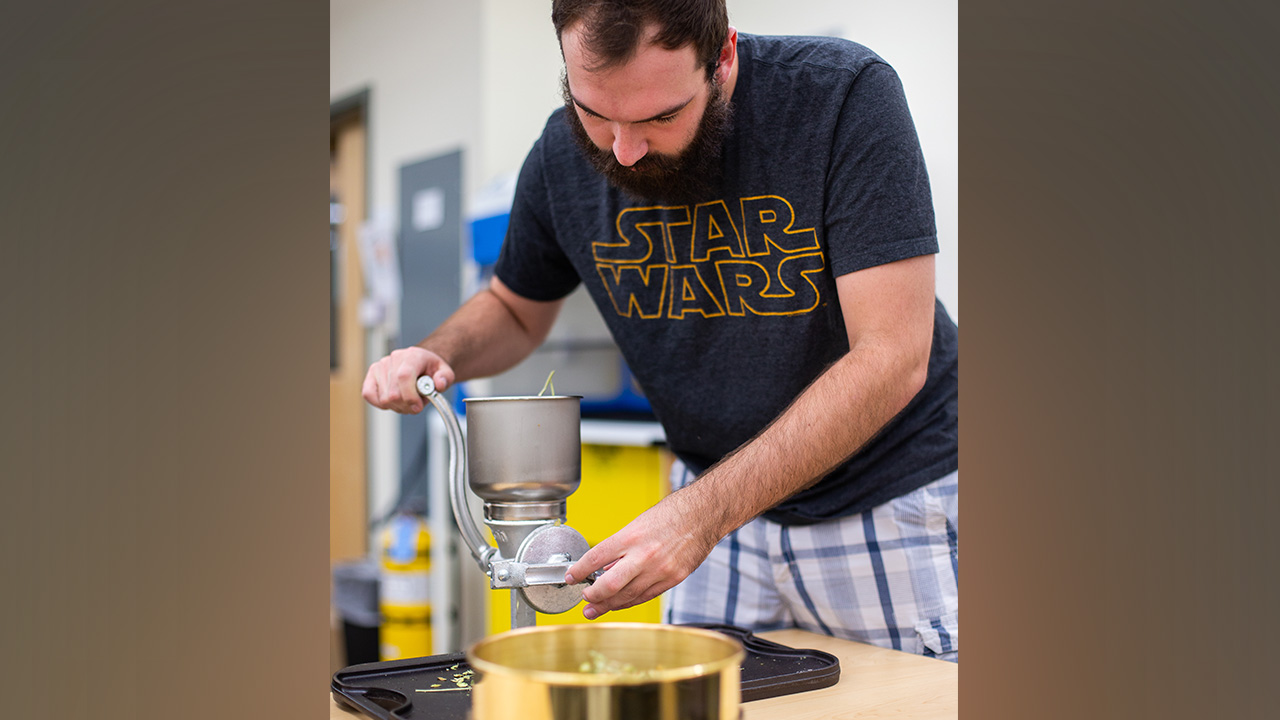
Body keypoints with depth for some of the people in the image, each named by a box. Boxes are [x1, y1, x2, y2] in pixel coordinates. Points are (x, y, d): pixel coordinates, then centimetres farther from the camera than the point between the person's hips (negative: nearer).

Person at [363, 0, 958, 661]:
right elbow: (515, 308, 12)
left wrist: (705, 511, -33)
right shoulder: (563, 154, -8)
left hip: (889, 502, -3)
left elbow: (892, 358, -26)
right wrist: (434, 356, -11)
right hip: (715, 499, 3)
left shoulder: (847, 94, -23)